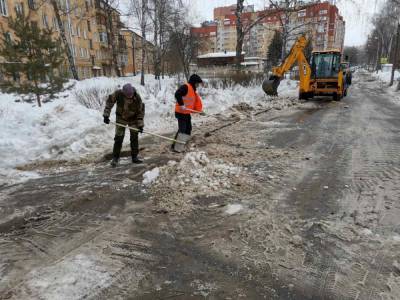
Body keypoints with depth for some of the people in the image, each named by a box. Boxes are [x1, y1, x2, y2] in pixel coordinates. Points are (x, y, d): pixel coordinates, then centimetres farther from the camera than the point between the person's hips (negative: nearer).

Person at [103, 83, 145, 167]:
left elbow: (141, 111, -14)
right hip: (121, 118, 0)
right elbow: (109, 101, -10)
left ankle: (134, 157, 12)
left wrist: (140, 124, -16)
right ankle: (115, 158, 9)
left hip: (133, 119, 0)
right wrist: (106, 115, -14)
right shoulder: (118, 94, -26)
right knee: (118, 138, -3)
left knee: (134, 137, -1)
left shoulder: (137, 97, -26)